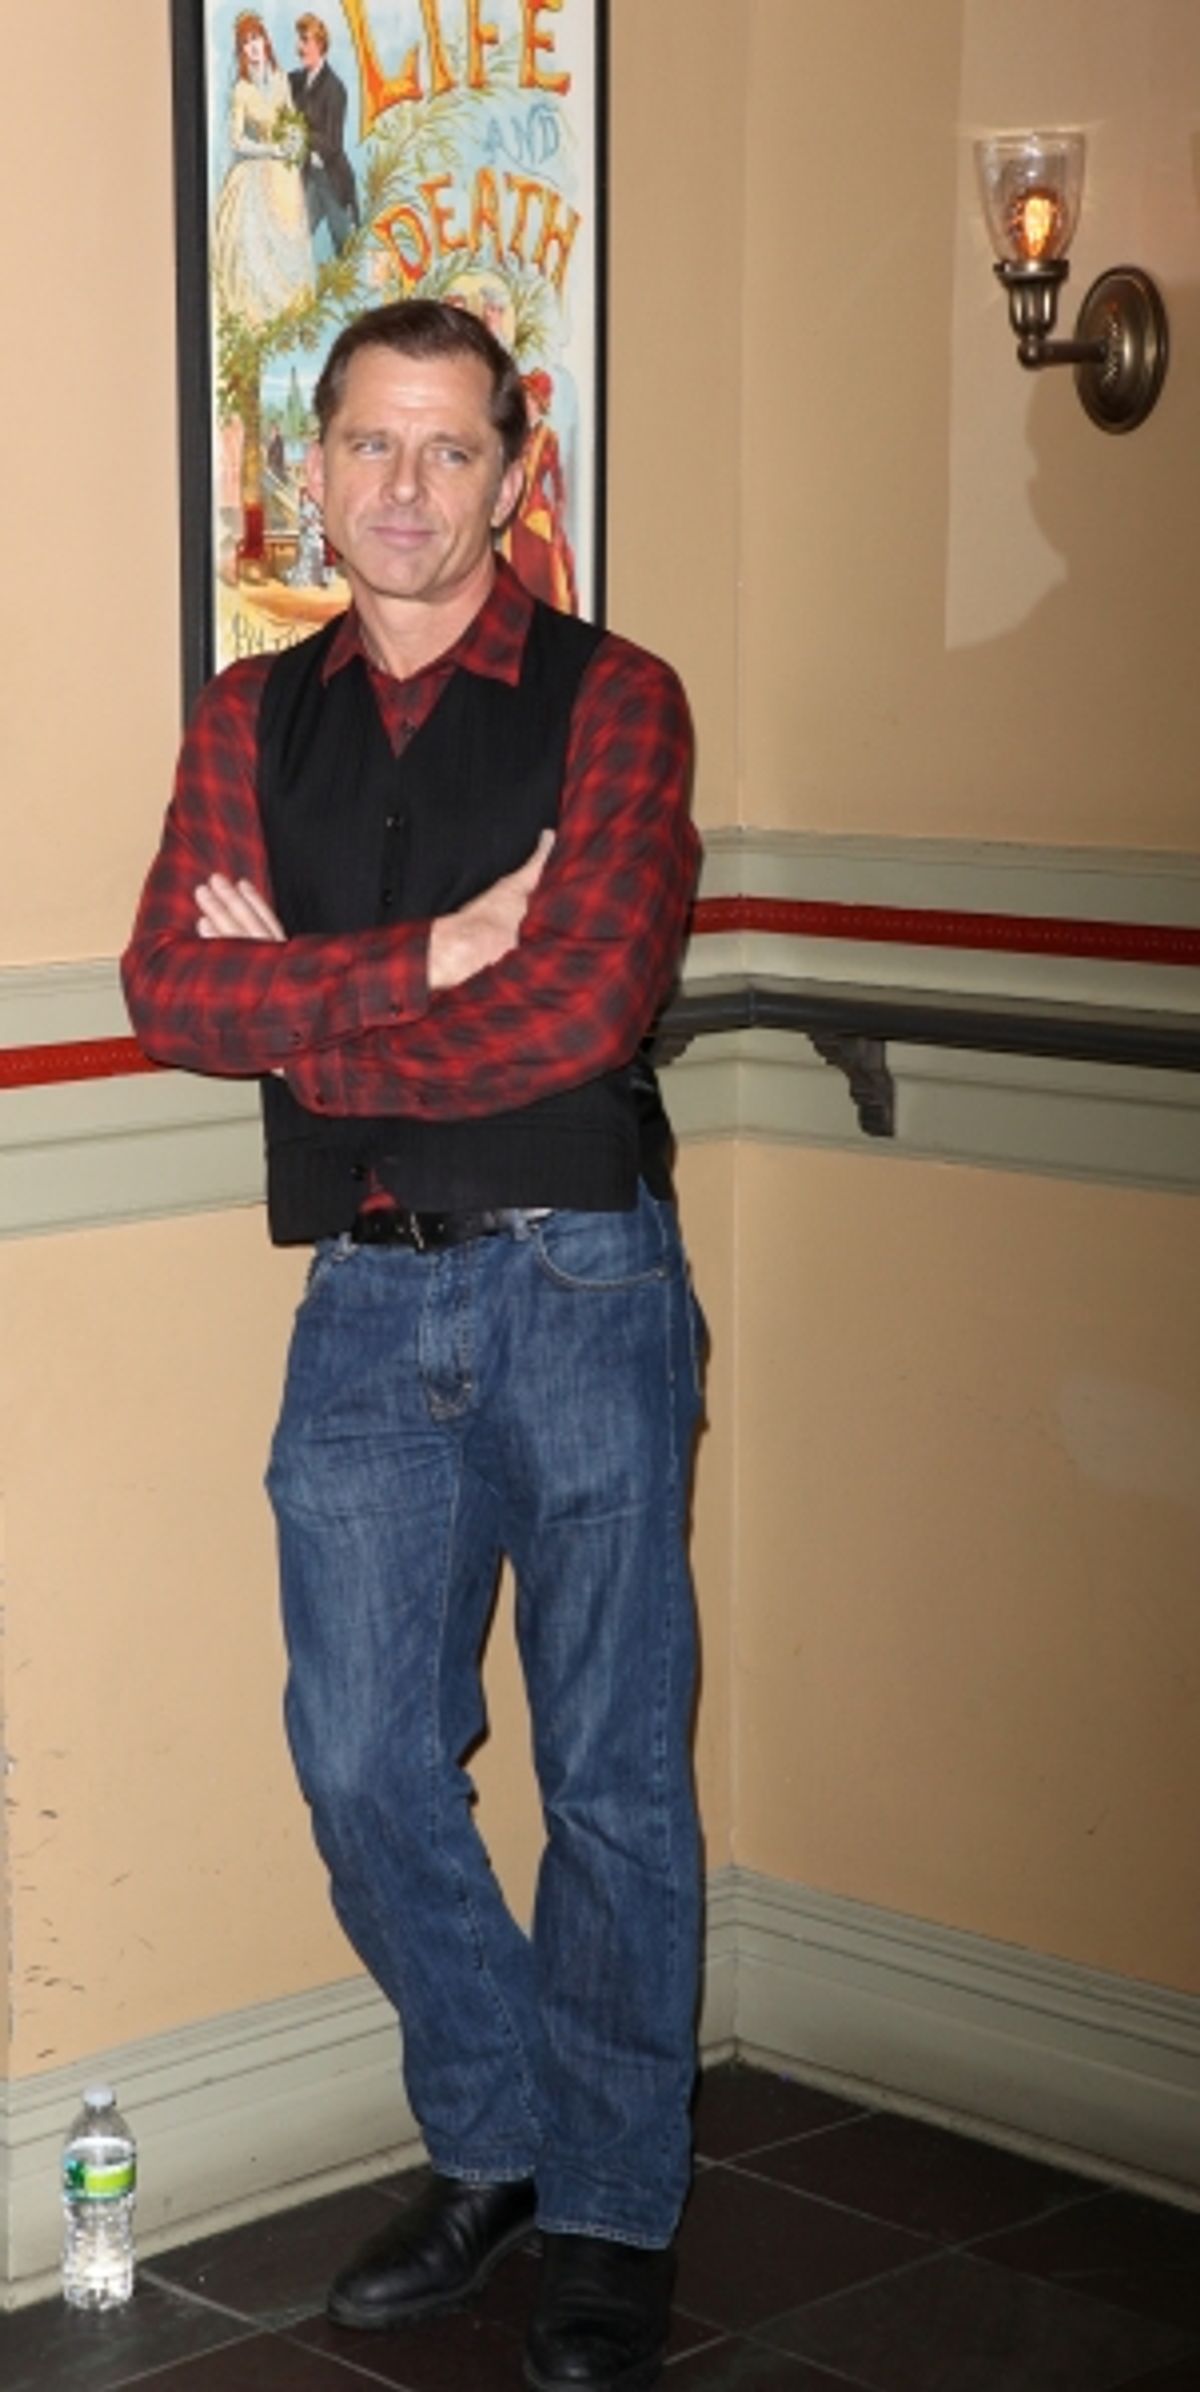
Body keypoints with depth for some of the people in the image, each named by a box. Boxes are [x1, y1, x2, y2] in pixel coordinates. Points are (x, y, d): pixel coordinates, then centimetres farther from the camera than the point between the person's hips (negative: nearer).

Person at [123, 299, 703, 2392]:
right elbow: (171, 990, -4)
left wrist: (301, 1008, -9)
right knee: (365, 1765, 5)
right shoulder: (253, 716, 10)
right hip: (366, 1299, 4)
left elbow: (579, 1005, -16)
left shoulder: (611, 699, -2)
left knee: (612, 1771, 4)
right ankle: (492, 2146, 27)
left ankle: (613, 2217, 20)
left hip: (578, 1289, -3)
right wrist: (427, 959, -14)